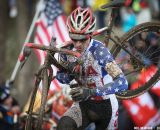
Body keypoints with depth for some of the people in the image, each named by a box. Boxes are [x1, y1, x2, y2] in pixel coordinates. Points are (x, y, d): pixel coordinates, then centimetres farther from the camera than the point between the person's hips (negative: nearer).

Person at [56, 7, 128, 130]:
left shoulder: (98, 50, -26)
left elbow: (122, 83, -36)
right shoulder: (67, 50, -11)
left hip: (104, 106, -3)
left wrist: (91, 92, -48)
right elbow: (60, 77, 6)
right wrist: (70, 74, -20)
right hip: (83, 104, 3)